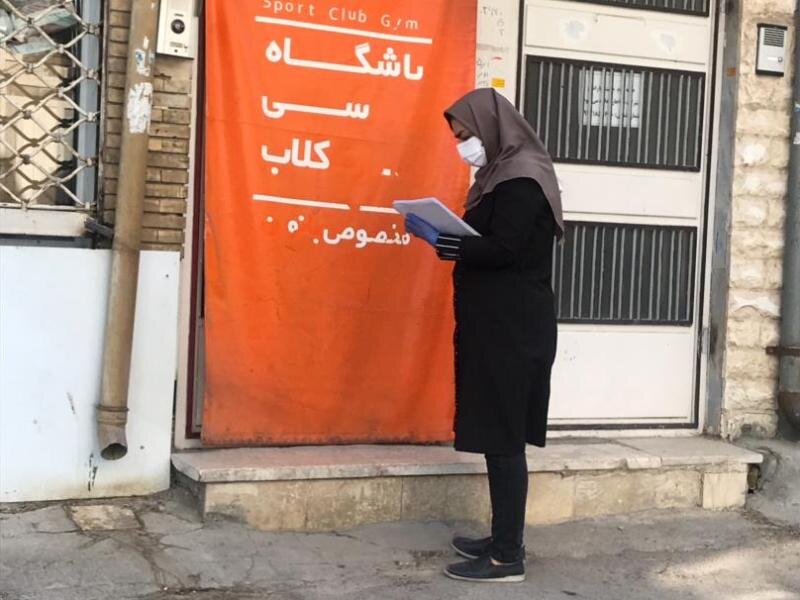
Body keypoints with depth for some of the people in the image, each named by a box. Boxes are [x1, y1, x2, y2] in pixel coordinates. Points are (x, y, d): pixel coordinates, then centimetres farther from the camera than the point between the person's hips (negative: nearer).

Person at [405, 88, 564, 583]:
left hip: (512, 327, -10)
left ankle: (508, 557, 0)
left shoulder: (521, 180, -14)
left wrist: (440, 241, -16)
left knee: (503, 437, -6)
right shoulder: (506, 174, 16)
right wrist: (445, 235, 6)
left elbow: (502, 250, -22)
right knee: (498, 434, 12)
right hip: (499, 322, 10)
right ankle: (504, 539, 21)